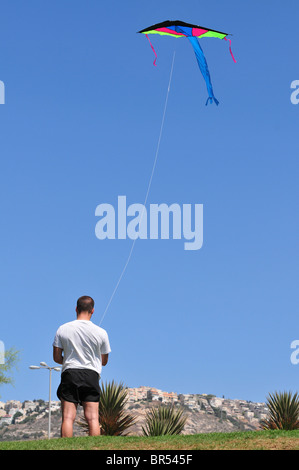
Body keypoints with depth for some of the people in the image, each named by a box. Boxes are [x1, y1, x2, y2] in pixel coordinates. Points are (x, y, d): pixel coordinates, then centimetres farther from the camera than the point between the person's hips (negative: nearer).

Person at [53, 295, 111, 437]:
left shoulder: (62, 329, 1)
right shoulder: (101, 332, 0)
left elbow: (57, 358, 5)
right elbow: (104, 361, 10)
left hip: (69, 373, 0)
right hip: (91, 375, 0)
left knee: (68, 418, -2)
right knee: (92, 418, 0)